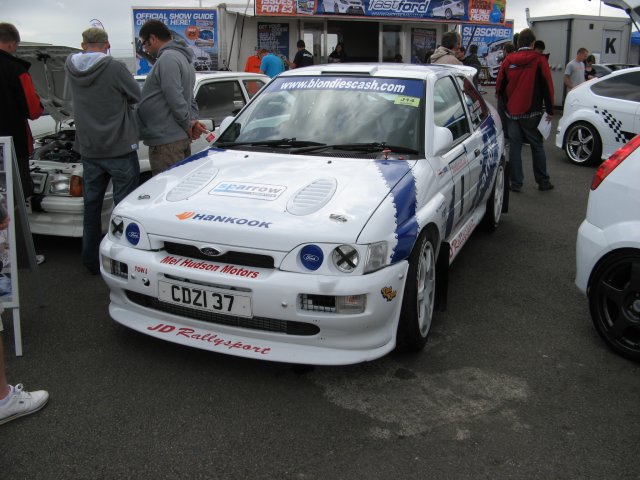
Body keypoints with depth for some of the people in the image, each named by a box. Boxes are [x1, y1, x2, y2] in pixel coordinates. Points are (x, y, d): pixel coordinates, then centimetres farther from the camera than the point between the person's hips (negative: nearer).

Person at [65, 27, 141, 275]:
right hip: (119, 148, -5)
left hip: (88, 150, 5)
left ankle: (91, 259, 21)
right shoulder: (114, 68, -15)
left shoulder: (71, 66, 0)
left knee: (92, 204, 13)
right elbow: (136, 96, -1)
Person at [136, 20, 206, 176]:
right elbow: (190, 98, 22)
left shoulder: (168, 58, -13)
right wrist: (193, 120, 8)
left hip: (166, 141, -10)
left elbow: (175, 98, -20)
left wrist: (188, 124, -10)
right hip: (181, 138, 10)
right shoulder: (183, 58, 20)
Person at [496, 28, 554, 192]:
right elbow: (547, 86, -6)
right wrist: (550, 110, 1)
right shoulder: (539, 59, -6)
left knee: (514, 147, 6)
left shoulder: (508, 60, 3)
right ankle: (543, 182, 13)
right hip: (532, 113, -2)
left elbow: (499, 86, 7)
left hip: (512, 112, 2)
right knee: (537, 146, 8)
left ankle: (516, 183, 5)